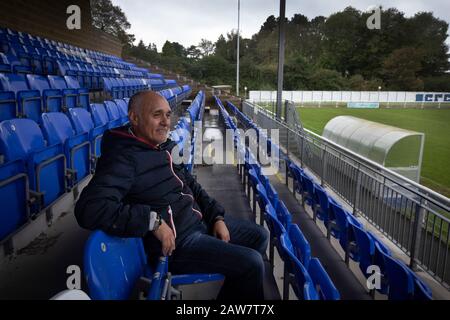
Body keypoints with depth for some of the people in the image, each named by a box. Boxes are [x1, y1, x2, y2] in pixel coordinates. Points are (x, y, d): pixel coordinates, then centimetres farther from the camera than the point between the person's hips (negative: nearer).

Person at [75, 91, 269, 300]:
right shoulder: (124, 157, -21)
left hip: (200, 221, 10)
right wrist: (153, 220, -31)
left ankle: (230, 293, 30)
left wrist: (217, 216, 6)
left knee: (259, 236, 17)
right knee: (251, 263, -15)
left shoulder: (165, 147, 8)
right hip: (176, 243, -10)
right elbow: (89, 208, -34)